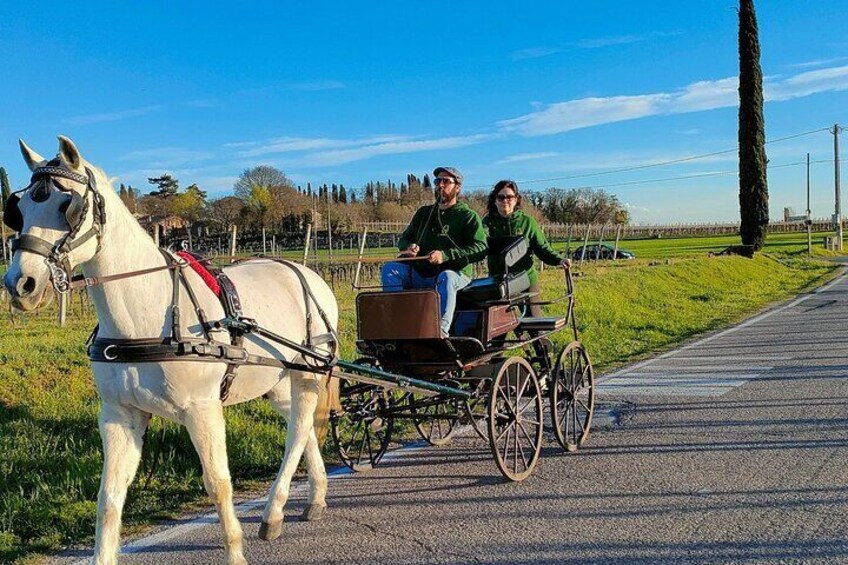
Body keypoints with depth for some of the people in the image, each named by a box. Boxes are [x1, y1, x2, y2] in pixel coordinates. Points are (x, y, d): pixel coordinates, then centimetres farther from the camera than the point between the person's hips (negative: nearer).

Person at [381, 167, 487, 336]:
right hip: (419, 273, 5)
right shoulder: (423, 213, 20)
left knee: (446, 278, -39)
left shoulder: (469, 216, 3)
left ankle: (442, 328, -47)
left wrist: (445, 255, -23)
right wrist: (408, 246, 0)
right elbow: (404, 239, 27)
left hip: (455, 273, -5)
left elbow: (480, 249, -11)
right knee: (389, 269, -16)